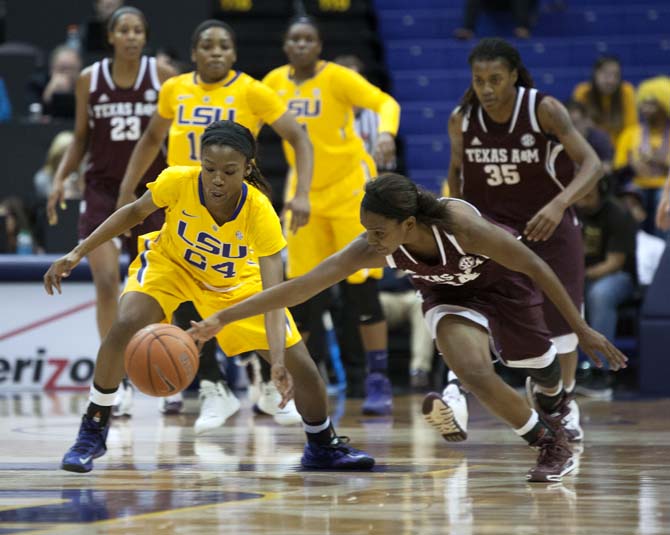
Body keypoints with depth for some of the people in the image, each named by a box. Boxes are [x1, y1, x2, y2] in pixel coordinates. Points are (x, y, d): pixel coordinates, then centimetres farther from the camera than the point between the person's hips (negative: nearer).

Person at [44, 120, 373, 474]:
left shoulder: (260, 212, -36)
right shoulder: (178, 182, -33)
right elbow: (135, 212, -10)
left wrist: (278, 363, -53)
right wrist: (78, 253, -14)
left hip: (237, 283, 0)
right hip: (170, 263, 0)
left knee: (301, 367, -5)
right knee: (125, 327, -29)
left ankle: (323, 447, 24)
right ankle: (92, 433, -10)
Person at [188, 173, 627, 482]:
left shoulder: (461, 225, -43)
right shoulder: (372, 251, -35)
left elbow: (537, 268, -30)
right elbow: (300, 286, -35)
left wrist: (581, 328, -24)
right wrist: (222, 319, -41)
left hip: (501, 276, -2)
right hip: (450, 291, 2)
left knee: (536, 360, 18)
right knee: (474, 372, -21)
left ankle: (554, 404, 58)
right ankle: (551, 444, 4)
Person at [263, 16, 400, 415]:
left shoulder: (337, 77, -14)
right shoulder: (276, 82, 1)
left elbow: (386, 103, -26)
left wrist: (386, 132, -46)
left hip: (350, 186, -5)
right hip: (305, 193, 5)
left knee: (362, 285, -9)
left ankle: (379, 383, -5)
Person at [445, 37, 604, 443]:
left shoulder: (545, 110, -21)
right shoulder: (462, 120, -11)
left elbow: (592, 163, -26)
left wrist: (559, 204, -41)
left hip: (549, 224, -1)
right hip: (489, 223, 1)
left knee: (560, 319, 7)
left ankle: (565, 405, 29)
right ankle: (455, 386, -27)